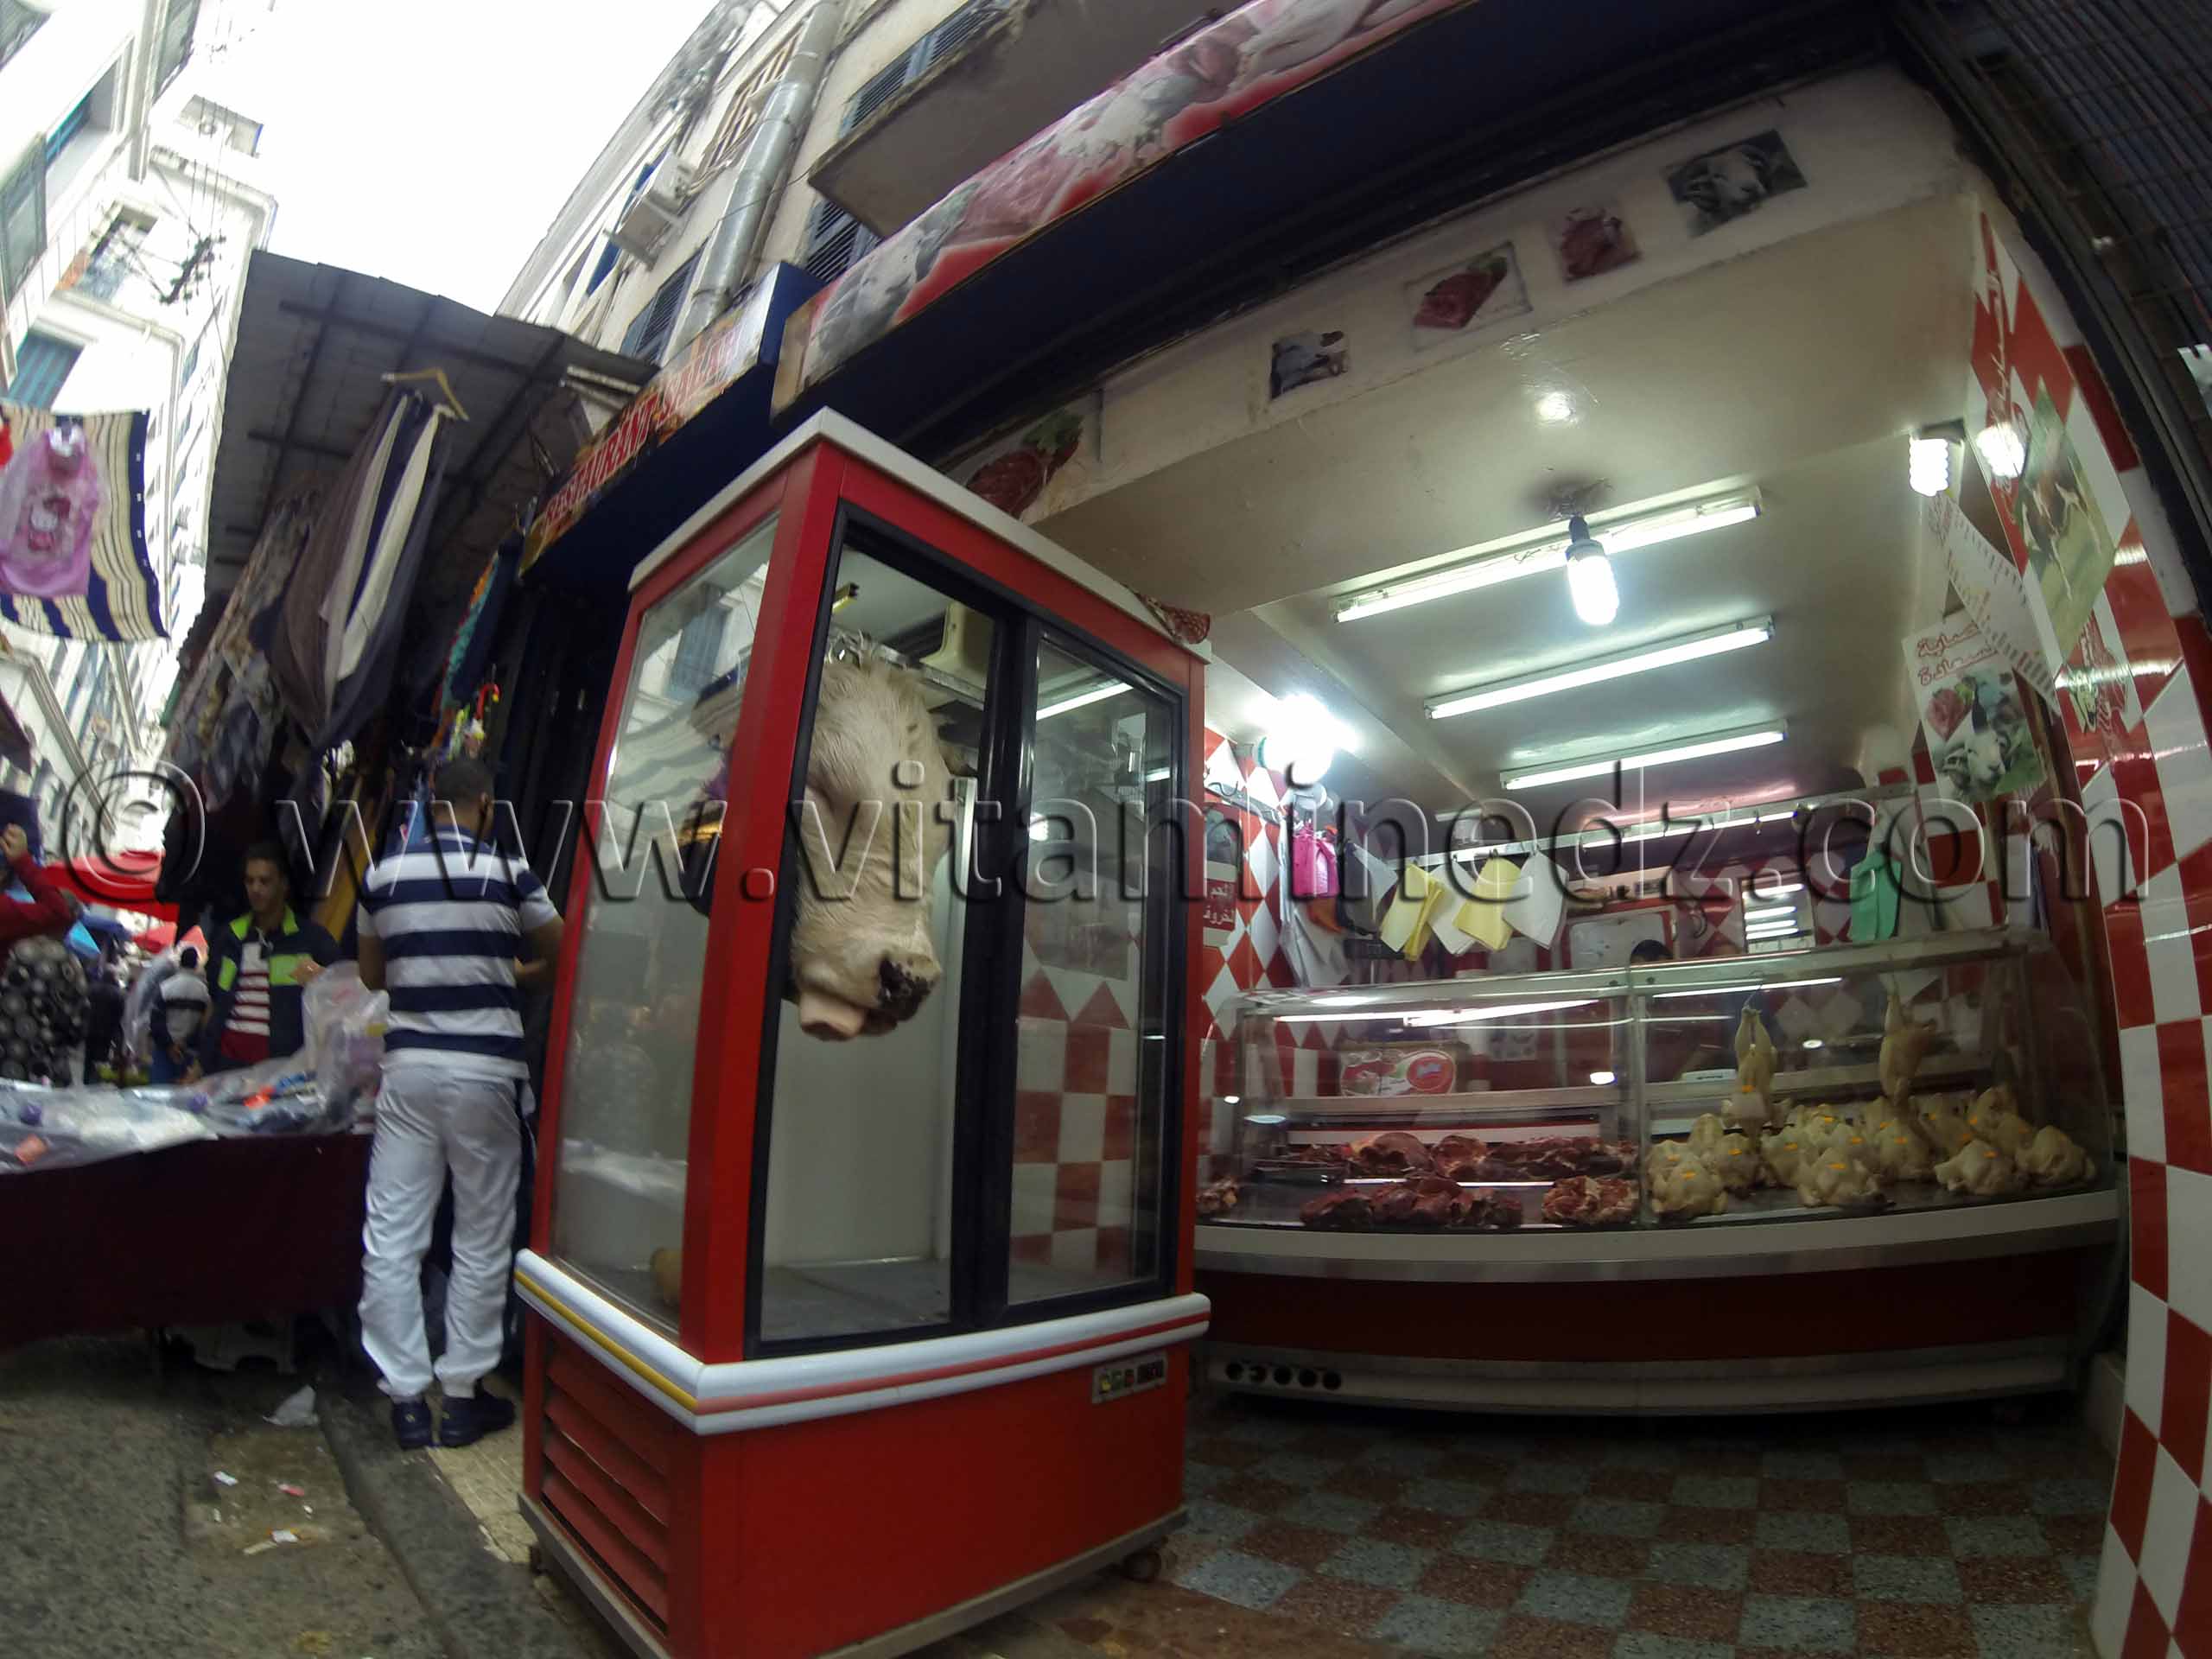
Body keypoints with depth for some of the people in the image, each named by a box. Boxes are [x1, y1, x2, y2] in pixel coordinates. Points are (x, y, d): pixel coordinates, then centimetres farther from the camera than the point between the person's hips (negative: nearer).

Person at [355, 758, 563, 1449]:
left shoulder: (383, 874, 5)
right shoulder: (508, 872, -6)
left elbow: (372, 974, 17)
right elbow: (562, 953, 3)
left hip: (409, 1067, 3)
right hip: (484, 1070, -3)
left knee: (391, 1237, 9)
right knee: (482, 1241, 8)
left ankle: (406, 1399, 13)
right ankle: (463, 1396, 16)